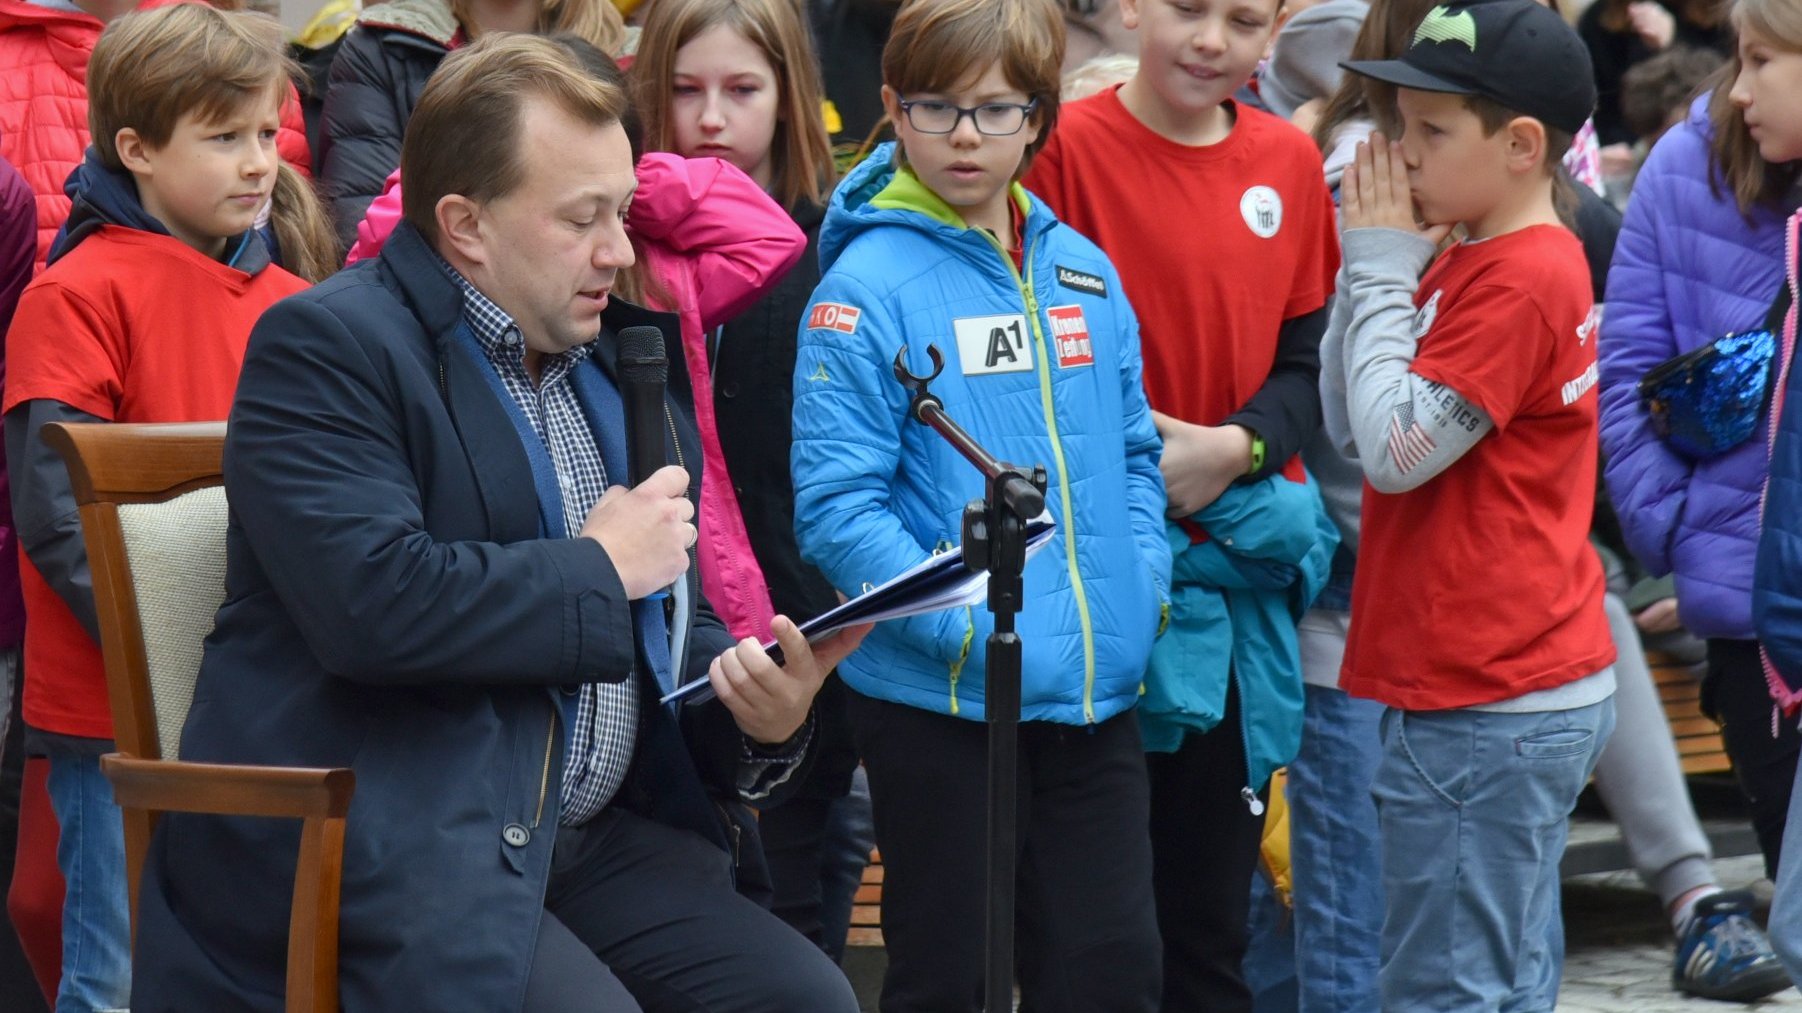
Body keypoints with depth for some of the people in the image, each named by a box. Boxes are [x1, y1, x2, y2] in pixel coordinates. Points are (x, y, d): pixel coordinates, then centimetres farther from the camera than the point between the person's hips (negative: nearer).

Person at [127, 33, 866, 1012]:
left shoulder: (622, 361, 17)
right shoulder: (326, 345, -7)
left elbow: (671, 634, 22)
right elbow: (371, 603, -22)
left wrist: (759, 712, -2)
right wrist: (599, 571, -9)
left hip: (590, 838, 7)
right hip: (384, 848, -7)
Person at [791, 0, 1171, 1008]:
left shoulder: (1085, 273, 8)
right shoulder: (869, 286, -10)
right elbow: (836, 506, -14)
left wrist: (1144, 581, 1)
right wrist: (968, 625, -20)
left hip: (1096, 690, 5)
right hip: (940, 697, -5)